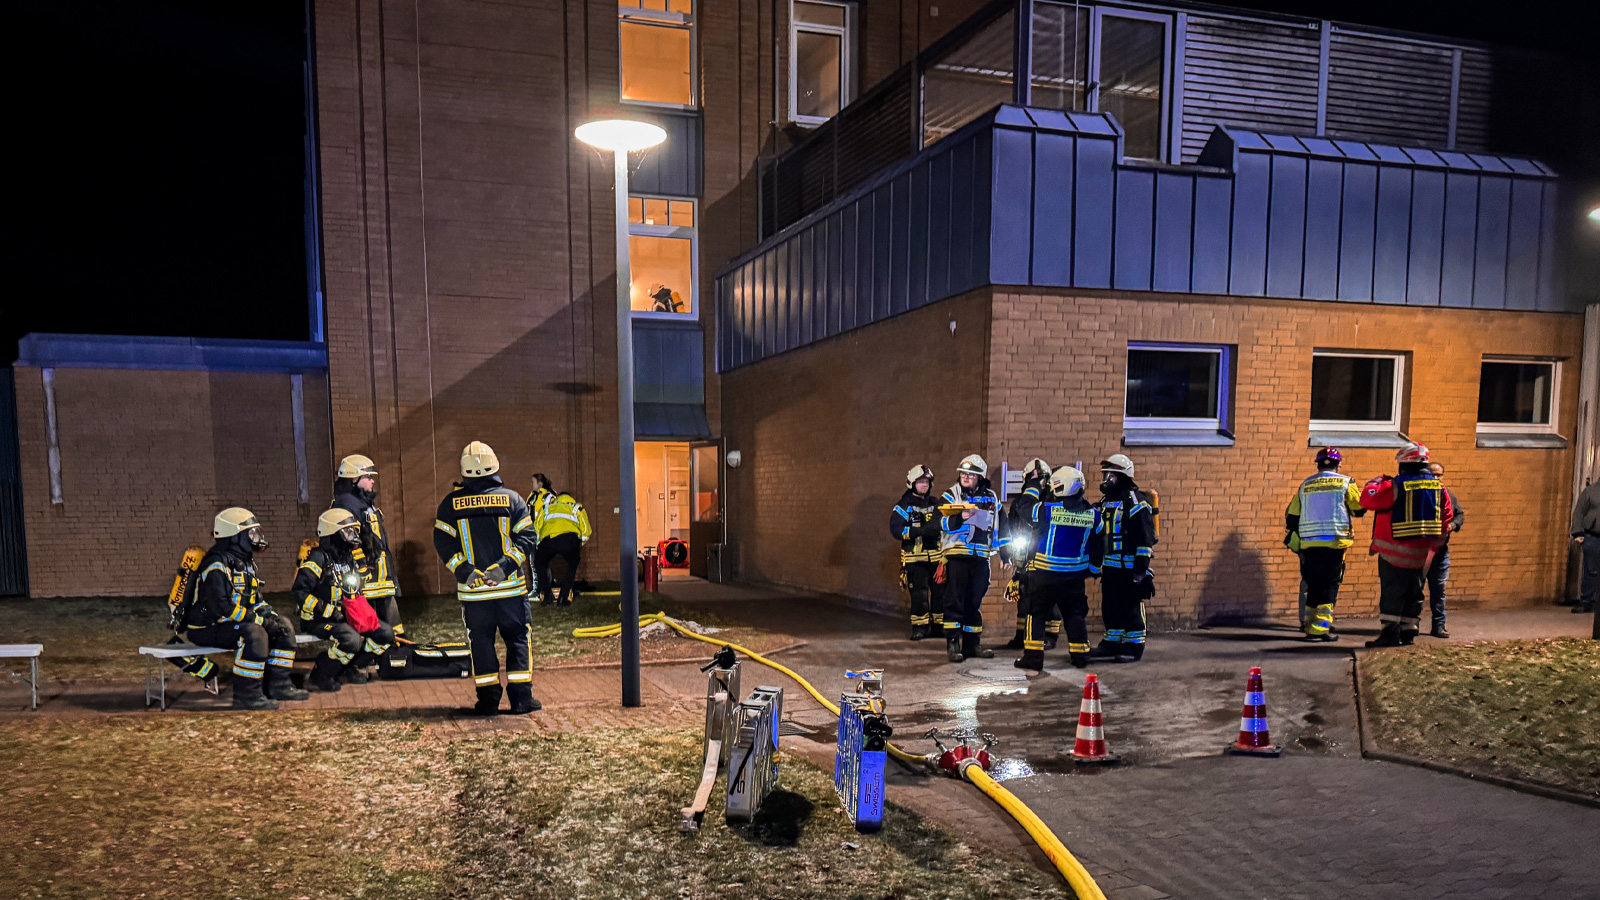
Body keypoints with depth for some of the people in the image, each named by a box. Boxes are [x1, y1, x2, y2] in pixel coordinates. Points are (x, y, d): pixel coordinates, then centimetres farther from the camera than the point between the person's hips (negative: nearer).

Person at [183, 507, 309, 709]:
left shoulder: (245, 562, 13)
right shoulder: (218, 565, -20)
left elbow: (254, 598, 21)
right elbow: (222, 607, -28)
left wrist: (267, 612, 1)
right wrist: (258, 618, -24)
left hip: (234, 621, 10)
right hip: (207, 628, -10)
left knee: (283, 626, 1)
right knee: (255, 634, -33)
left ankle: (278, 685, 1)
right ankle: (246, 696, -27)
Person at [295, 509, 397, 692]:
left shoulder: (352, 558, 14)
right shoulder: (318, 558, -13)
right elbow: (299, 591, -21)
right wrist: (328, 611, -25)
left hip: (347, 615, 8)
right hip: (318, 620, -8)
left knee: (386, 634, -5)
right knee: (351, 640, -33)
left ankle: (349, 669, 7)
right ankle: (321, 674, -9)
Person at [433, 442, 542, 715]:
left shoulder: (451, 503, 1)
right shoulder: (511, 498, -1)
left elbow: (443, 543, -4)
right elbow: (528, 538, -7)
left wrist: (465, 571, -8)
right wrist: (505, 566, -11)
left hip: (472, 590, 1)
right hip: (511, 588, -1)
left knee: (481, 642, 10)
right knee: (518, 639, 8)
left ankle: (488, 699, 11)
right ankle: (521, 698, 6)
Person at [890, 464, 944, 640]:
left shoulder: (936, 504, 16)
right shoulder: (904, 505, -1)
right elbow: (896, 530, -11)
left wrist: (941, 529, 1)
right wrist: (921, 531, -21)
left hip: (936, 555, 5)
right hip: (915, 557, -5)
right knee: (919, 593, -7)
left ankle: (939, 625, 16)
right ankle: (920, 627, 3)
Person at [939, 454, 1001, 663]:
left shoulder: (991, 498, 13)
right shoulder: (950, 495, 1)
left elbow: (999, 527, 20)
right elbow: (942, 523, -13)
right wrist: (960, 517, -30)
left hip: (981, 557, 4)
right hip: (956, 555, -4)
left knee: (975, 602, 10)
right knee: (955, 601, -4)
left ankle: (972, 643, 17)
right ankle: (952, 643, 0)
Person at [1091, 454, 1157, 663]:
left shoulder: (1135, 501, -11)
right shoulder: (1105, 502, 16)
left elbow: (1145, 537, -15)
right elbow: (1098, 533, 23)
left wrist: (1142, 566, -18)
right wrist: (1096, 563, 22)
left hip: (1129, 567, -8)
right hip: (1110, 567, 8)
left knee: (1131, 608, -2)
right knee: (1109, 607, 12)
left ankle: (1134, 647, 7)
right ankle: (1112, 643, 23)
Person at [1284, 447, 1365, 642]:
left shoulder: (1304, 485, 11)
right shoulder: (1345, 483, 1)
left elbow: (1291, 518, 11)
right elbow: (1360, 509, 7)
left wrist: (1297, 542, 21)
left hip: (1308, 544, 3)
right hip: (1334, 542, -3)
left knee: (1312, 584, 12)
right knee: (1329, 586, 0)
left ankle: (1309, 624, 15)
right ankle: (1320, 627, -6)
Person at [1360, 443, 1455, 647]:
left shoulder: (1396, 485, -15)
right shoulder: (1439, 487, 6)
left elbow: (1368, 499, -19)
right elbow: (1447, 518, 13)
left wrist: (1377, 482, 0)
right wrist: (1434, 543, 22)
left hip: (1395, 551, -6)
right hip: (1423, 553, 6)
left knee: (1392, 591, -3)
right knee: (1414, 592, 15)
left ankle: (1390, 632, -8)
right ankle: (1408, 631, 20)